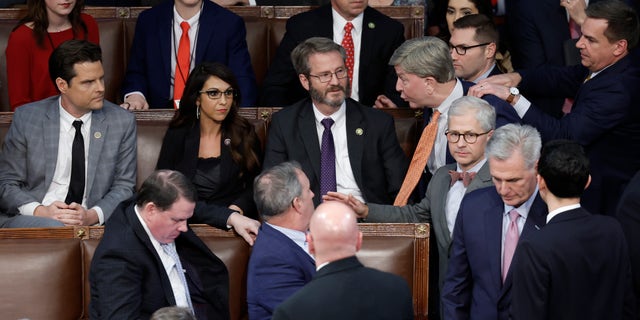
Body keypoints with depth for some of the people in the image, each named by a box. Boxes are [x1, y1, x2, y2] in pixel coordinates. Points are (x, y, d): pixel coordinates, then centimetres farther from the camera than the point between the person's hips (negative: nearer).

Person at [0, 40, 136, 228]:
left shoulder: (122, 122, 5)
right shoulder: (26, 118, 2)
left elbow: (124, 186, 7)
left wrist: (92, 215, -14)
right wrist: (39, 211, -15)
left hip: (91, 224, 2)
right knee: (53, 227, -38)